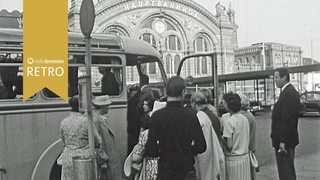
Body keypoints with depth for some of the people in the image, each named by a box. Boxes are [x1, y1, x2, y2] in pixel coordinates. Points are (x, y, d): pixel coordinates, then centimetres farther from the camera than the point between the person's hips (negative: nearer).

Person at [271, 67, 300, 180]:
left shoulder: (289, 93, -19)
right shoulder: (289, 91, 14)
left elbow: (288, 119, -24)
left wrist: (283, 141, -23)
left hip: (285, 141, -10)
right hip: (287, 140, 10)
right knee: (289, 170, 20)